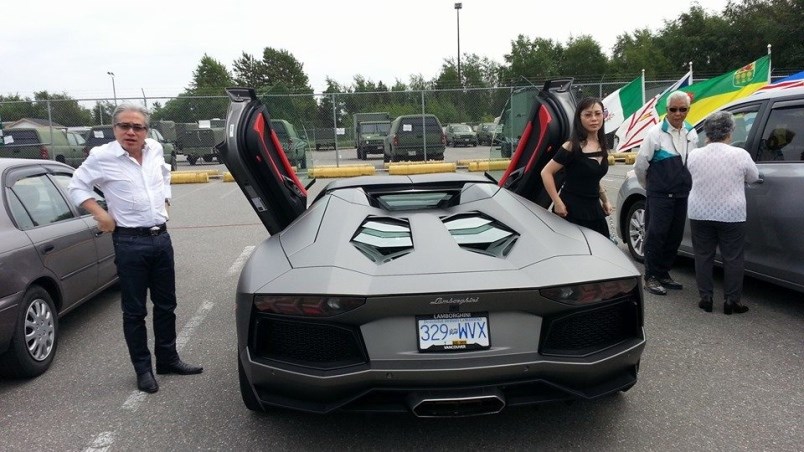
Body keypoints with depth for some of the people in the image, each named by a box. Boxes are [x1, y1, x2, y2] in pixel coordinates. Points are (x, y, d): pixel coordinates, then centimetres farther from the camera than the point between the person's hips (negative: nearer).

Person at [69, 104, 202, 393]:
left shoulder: (155, 150, 5)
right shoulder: (102, 157, -9)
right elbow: (77, 186, 1)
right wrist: (100, 215, -10)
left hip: (161, 237, 5)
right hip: (130, 242, -5)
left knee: (166, 304, 14)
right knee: (134, 310, 4)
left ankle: (168, 359, 28)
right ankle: (143, 369, 16)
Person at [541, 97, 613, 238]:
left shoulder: (602, 146, 7)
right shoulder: (572, 147, -14)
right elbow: (546, 173, -16)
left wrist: (605, 200, 18)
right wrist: (558, 203, -19)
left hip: (593, 208, 7)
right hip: (572, 210, -7)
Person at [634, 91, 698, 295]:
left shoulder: (692, 134, 7)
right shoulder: (656, 133, -10)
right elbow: (640, 164, -5)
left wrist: (684, 185, 14)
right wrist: (650, 186, 7)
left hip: (681, 195, 6)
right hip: (659, 195, -5)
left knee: (674, 237, 10)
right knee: (656, 236, -4)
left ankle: (663, 274, 22)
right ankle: (650, 277, 5)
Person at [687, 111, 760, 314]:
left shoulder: (694, 155, -3)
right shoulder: (740, 155, -9)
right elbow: (753, 177, 6)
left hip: (699, 214, 2)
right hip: (731, 215, -2)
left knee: (703, 256, 11)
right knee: (732, 258, 8)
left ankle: (705, 298, 14)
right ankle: (731, 300, 11)